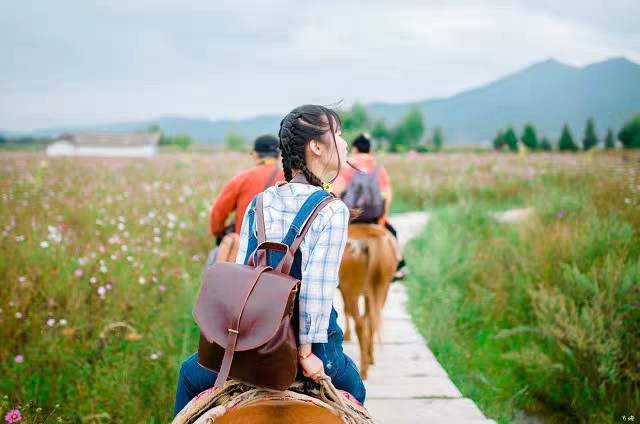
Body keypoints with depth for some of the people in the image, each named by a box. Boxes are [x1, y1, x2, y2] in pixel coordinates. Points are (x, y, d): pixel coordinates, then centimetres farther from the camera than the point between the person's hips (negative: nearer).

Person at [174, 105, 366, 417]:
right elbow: (318, 288, -18)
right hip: (307, 341, -2)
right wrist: (306, 352, -11)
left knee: (189, 375, 33)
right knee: (353, 387, 32)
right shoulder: (333, 211, -12)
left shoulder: (259, 203, 1)